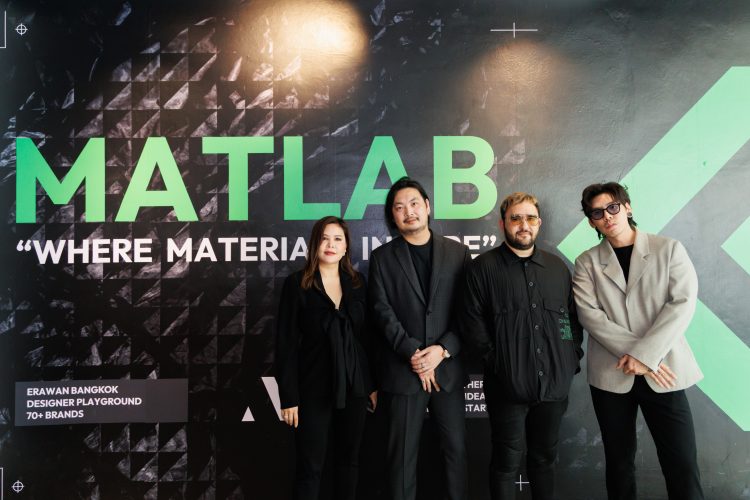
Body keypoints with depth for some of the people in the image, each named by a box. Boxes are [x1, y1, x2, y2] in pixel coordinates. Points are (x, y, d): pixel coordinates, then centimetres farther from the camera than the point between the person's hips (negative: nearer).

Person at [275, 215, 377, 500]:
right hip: (314, 389, -3)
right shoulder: (296, 284, -5)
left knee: (348, 460, 14)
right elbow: (286, 343, -7)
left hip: (354, 387, 4)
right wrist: (289, 397, -11)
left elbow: (367, 336, 8)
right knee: (310, 467, 4)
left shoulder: (357, 283, 6)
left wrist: (373, 384, 5)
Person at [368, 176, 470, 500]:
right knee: (402, 452, 6)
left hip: (448, 367, 1)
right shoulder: (382, 257, 5)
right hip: (403, 370, -1)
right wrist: (412, 353, -13)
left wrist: (442, 350, -11)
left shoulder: (457, 253, 6)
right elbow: (383, 312, -4)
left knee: (456, 448, 8)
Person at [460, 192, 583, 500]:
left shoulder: (557, 267, 12)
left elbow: (573, 317, 16)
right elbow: (472, 322, -7)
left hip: (554, 383, 4)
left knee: (545, 457, 17)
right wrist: (494, 359, -9)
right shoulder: (484, 267, -3)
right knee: (506, 461, 6)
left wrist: (573, 356, 6)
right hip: (508, 385, -4)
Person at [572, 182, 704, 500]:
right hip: (610, 375, 1)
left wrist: (645, 354, -15)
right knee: (619, 463, 12)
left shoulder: (669, 249, 3)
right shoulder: (587, 262, 5)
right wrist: (635, 355, -16)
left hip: (662, 372, -1)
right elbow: (589, 314, -7)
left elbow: (683, 303, -7)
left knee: (682, 466, 0)